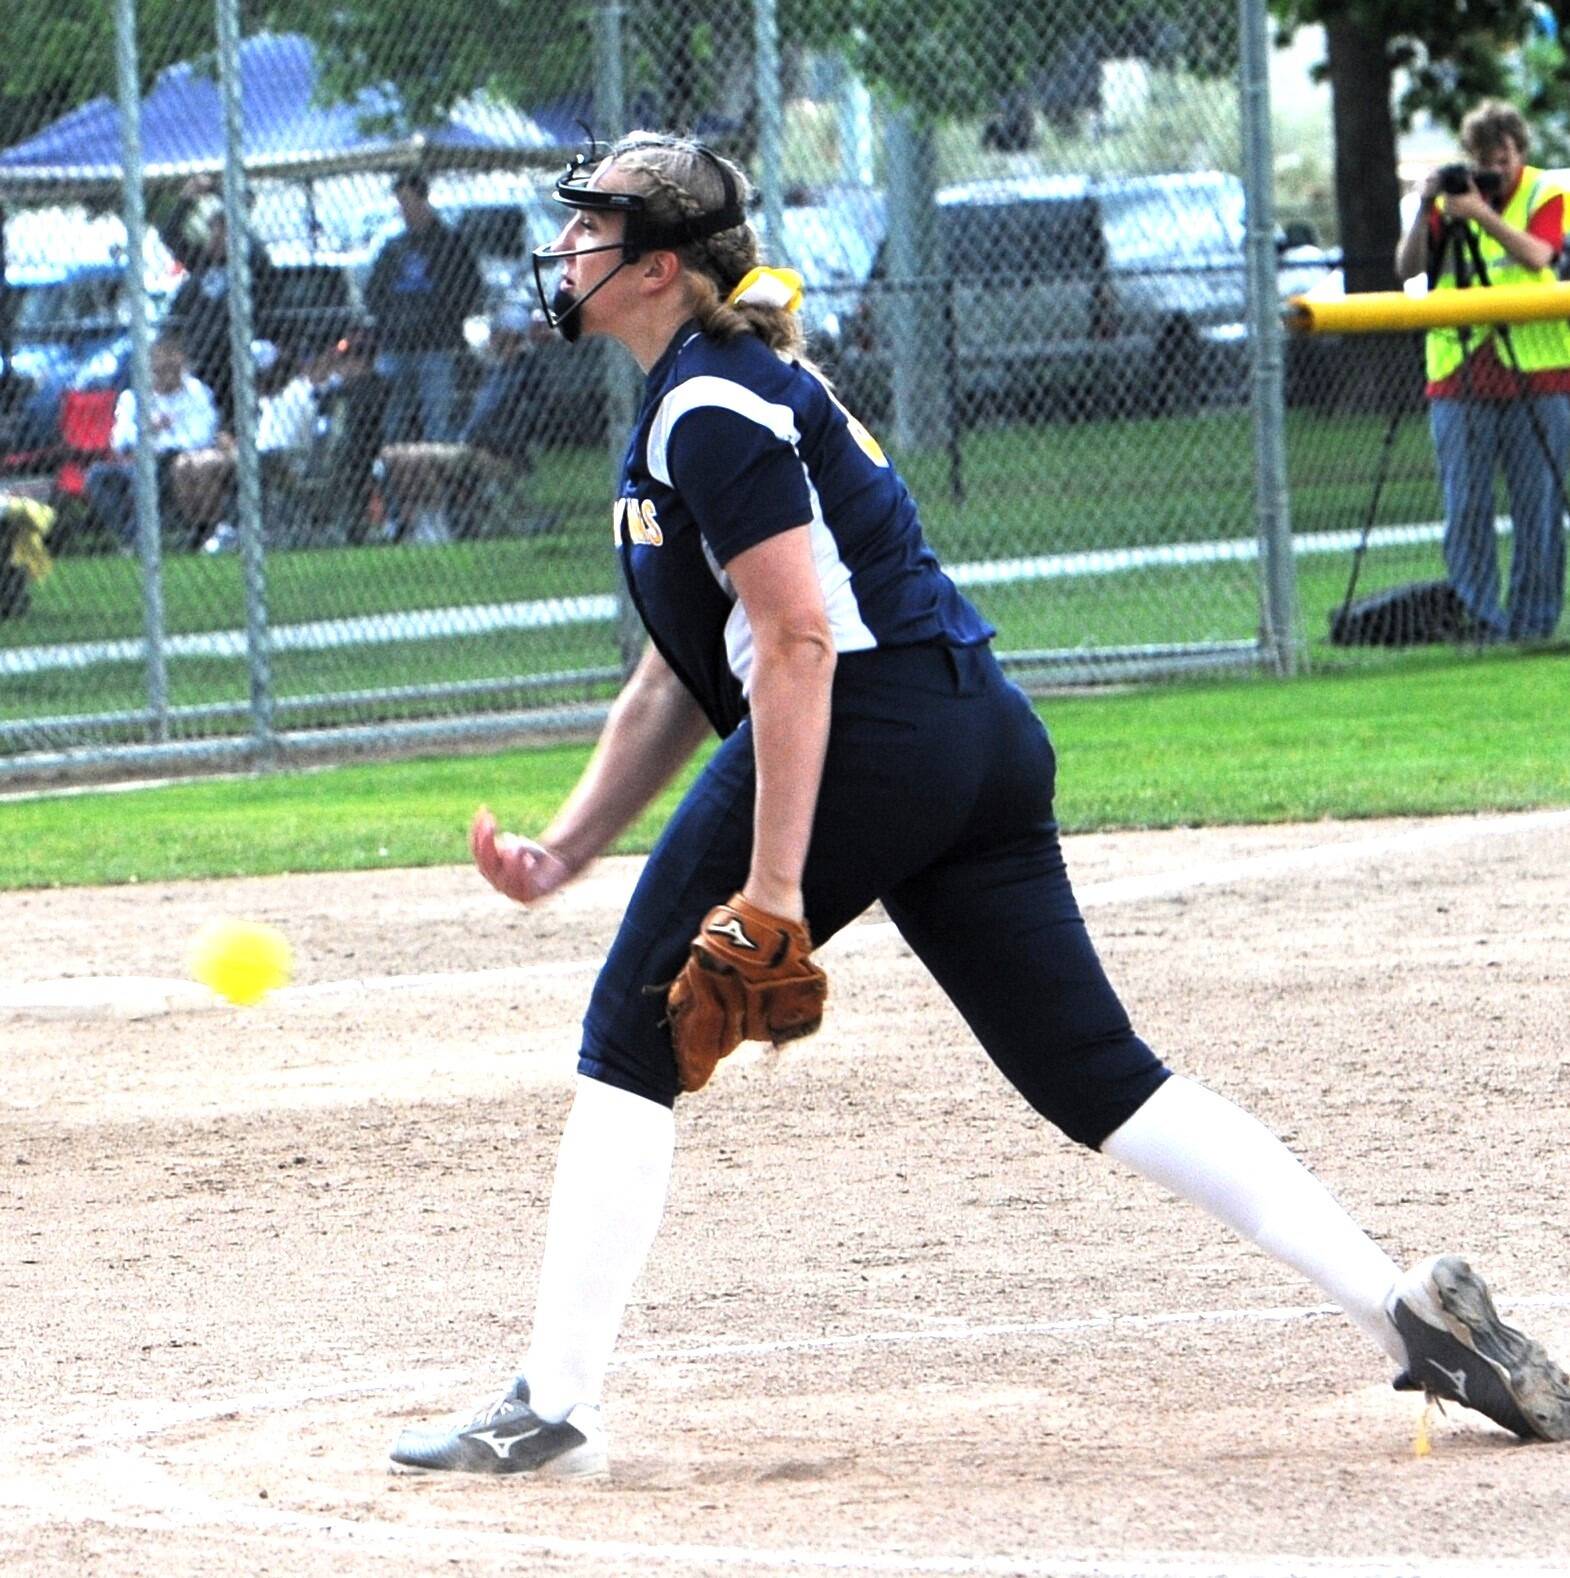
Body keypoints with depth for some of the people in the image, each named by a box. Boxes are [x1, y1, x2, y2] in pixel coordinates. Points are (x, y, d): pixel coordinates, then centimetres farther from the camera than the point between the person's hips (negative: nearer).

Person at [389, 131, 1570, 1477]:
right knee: (1097, 1073, 7)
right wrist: (562, 851, 19)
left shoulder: (709, 406, -9)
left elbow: (797, 643, -19)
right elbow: (678, 676, 25)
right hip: (981, 745, 10)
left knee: (635, 1037, 0)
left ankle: (554, 1407, 0)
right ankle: (1405, 1304, -2)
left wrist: (770, 890, -22)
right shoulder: (699, 398, 23)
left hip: (870, 735, -10)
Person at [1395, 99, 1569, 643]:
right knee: (1465, 507, -5)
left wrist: (1482, 214, -23)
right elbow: (1407, 268, 2)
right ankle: (1477, 622, -4)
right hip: (1462, 376, 2)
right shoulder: (1448, 195, 11)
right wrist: (1425, 211, -11)